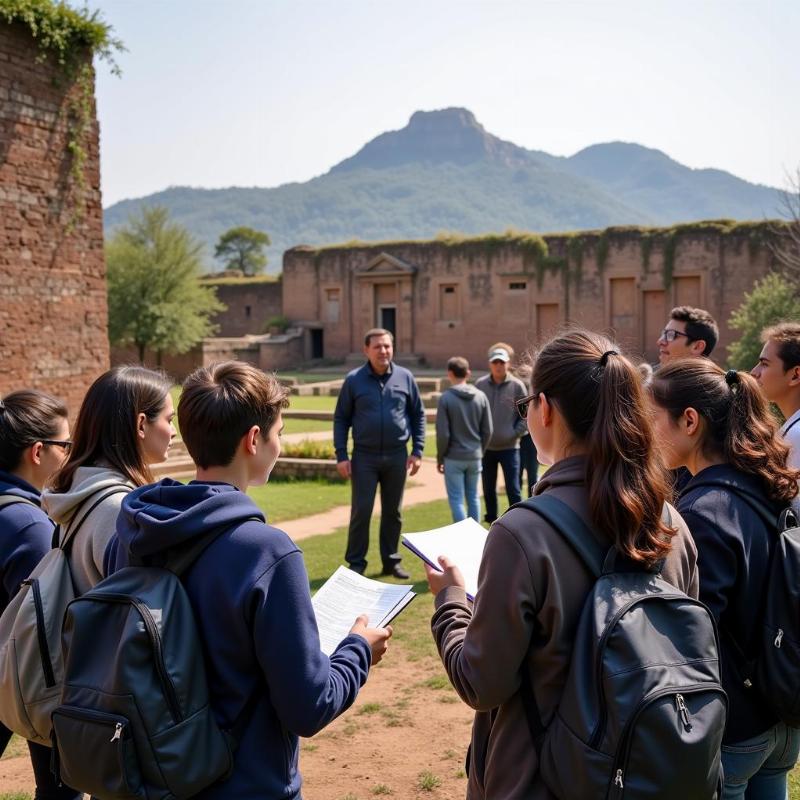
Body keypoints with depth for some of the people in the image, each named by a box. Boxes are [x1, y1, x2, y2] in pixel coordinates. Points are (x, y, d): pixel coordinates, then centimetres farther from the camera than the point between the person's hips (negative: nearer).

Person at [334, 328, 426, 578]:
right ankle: (356, 563, 11)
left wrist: (417, 451, 1)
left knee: (393, 512, 11)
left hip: (397, 456, 2)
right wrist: (341, 456, -6)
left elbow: (418, 415, 7)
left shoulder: (405, 377, 2)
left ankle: (391, 560, 23)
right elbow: (341, 419, 0)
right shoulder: (354, 380, -3)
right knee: (361, 511, 0)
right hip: (364, 457, -2)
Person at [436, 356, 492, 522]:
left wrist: (440, 457, 1)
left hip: (454, 458, -4)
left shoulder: (446, 398, -11)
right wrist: (480, 451, 15)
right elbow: (487, 431, 2)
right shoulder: (481, 397, 0)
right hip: (475, 457, 4)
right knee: (473, 497, 16)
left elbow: (443, 434, -12)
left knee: (456, 500, 3)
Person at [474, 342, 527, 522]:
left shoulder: (517, 386, -7)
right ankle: (491, 521, 29)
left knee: (513, 490, -1)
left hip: (509, 447, -3)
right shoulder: (480, 384, -1)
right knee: (488, 490, 14)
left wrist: (515, 433, -10)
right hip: (485, 447, 3)